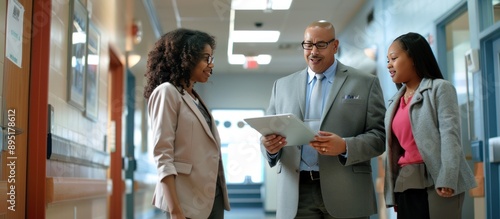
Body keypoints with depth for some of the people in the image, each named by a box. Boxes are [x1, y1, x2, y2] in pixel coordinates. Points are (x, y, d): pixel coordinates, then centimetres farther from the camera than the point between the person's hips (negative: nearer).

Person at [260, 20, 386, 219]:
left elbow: (380, 135, -1)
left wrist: (345, 146, -18)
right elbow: (270, 132, 12)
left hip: (346, 193, -2)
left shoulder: (366, 83, 6)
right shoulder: (282, 85, 14)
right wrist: (269, 145, -11)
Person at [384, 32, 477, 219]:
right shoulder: (395, 102, 19)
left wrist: (447, 180, -20)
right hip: (405, 185, 5)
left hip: (435, 182, -5)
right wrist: (391, 193, 8)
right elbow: (393, 148, 14)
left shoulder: (440, 88, 2)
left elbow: (449, 133, -9)